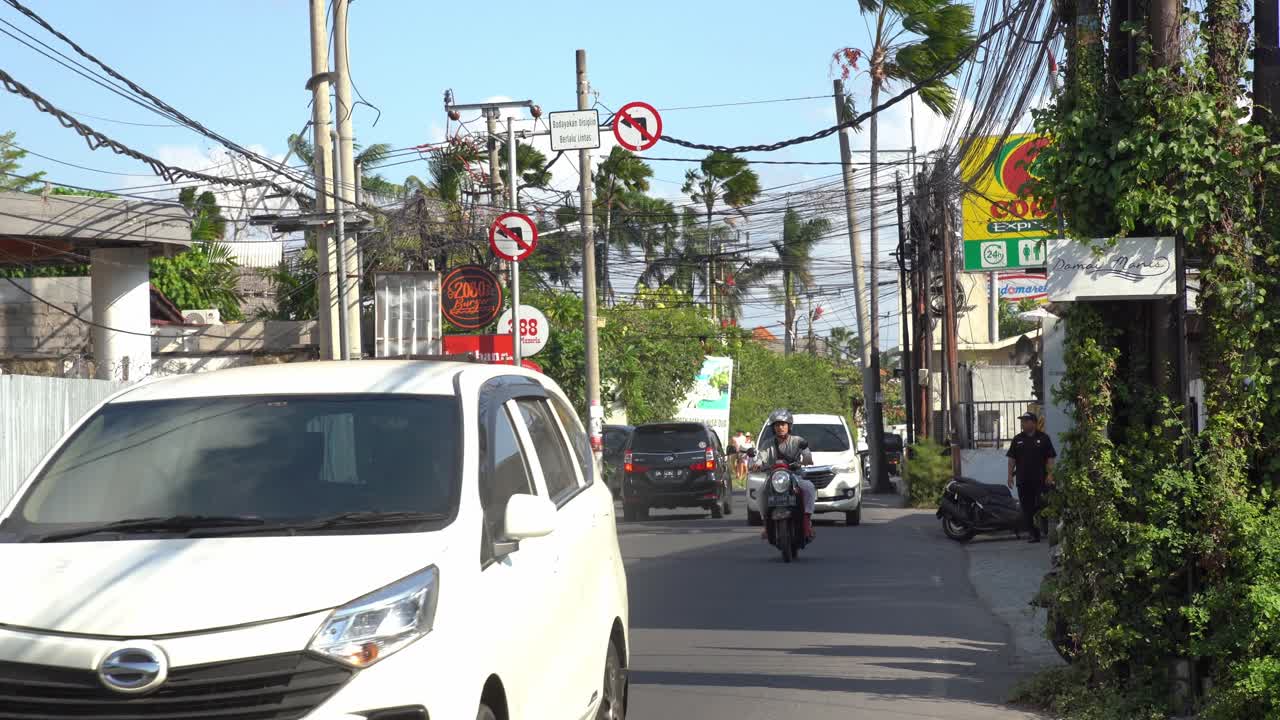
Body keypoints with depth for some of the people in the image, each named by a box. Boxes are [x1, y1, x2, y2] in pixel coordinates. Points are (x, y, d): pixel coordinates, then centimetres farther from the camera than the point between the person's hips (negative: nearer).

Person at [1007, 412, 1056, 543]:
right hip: (1023, 480, 3)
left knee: (1041, 507, -4)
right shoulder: (1018, 440, 12)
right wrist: (1010, 475, 3)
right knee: (1027, 508, 2)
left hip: (1040, 480, -3)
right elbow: (1012, 459, 11)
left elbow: (1050, 458, 1)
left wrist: (1050, 475, -8)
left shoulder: (1043, 439, 3)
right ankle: (1034, 533, 8)